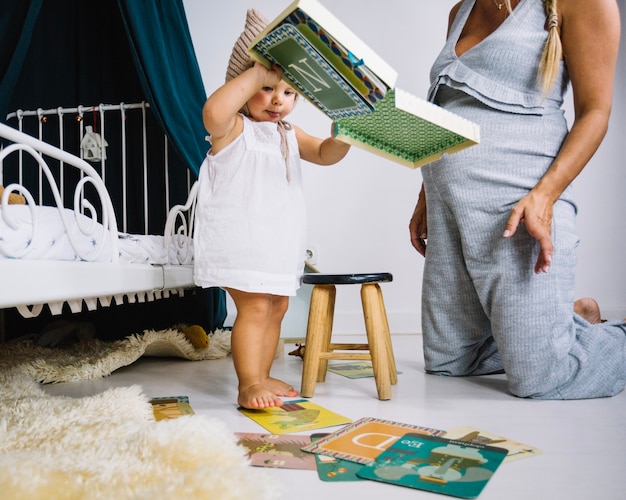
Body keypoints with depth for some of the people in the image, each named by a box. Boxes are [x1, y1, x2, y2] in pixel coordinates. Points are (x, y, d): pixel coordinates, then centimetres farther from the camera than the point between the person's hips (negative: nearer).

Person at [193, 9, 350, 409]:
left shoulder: (290, 135, 15)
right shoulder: (233, 129, -8)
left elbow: (324, 155, 6)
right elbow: (213, 111, -31)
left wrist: (339, 139, -16)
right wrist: (255, 73, -27)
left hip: (279, 242, 8)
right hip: (240, 240, -8)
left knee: (277, 305, 13)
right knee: (255, 306, -12)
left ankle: (262, 376, 26)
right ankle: (249, 385, -1)